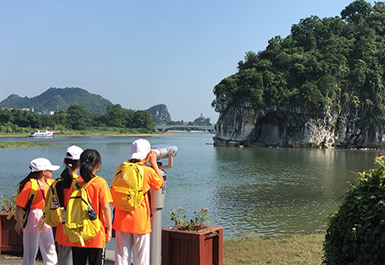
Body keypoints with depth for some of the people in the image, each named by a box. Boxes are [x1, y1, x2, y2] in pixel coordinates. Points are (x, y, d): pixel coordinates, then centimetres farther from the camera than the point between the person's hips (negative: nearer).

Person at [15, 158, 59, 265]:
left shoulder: (49, 183, 6)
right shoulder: (30, 185, -15)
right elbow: (19, 205, -15)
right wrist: (19, 222, -16)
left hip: (46, 219, 7)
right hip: (33, 218, -7)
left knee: (50, 249, 12)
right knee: (30, 252, 2)